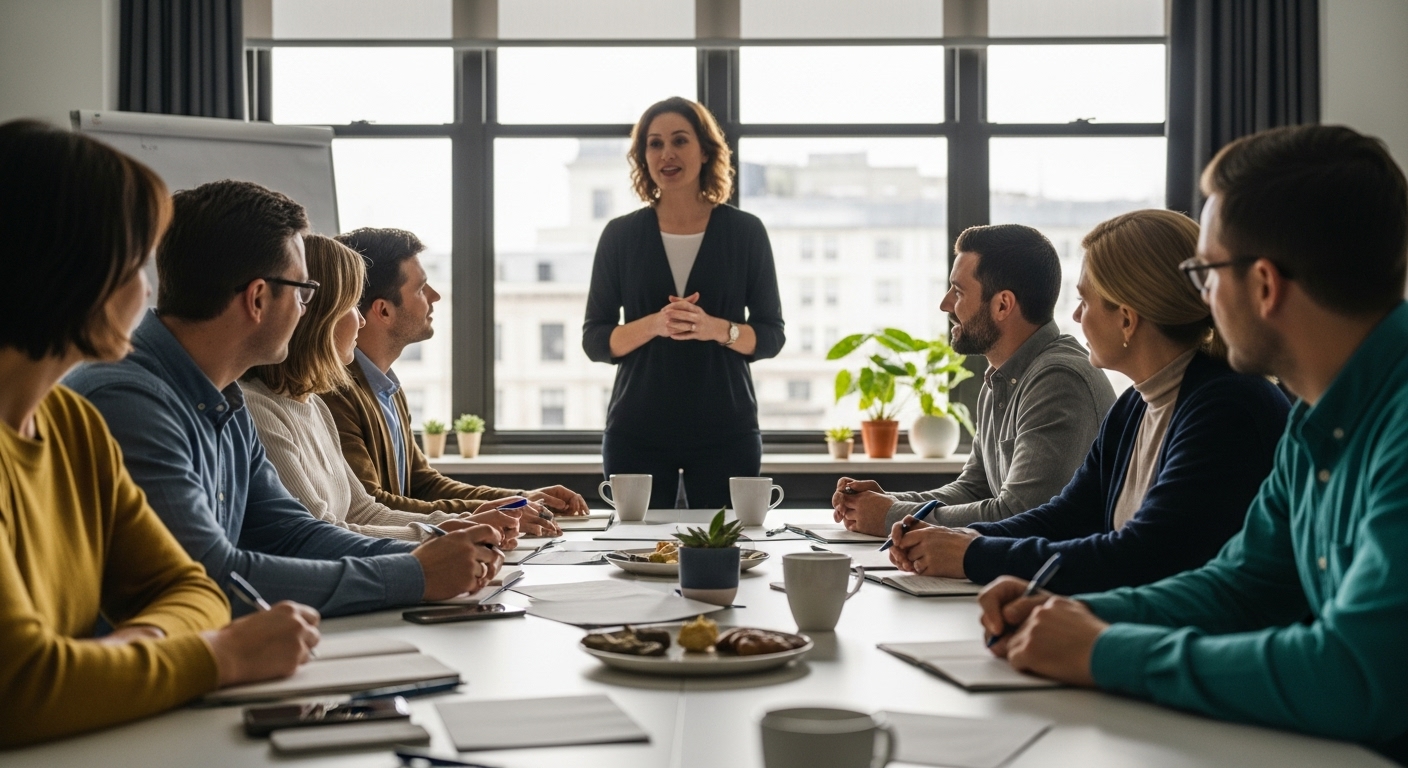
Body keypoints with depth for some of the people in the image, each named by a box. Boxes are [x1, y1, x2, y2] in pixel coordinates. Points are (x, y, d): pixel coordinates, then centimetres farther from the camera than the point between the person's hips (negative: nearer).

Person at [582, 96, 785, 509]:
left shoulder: (745, 231, 4)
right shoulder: (620, 235, 5)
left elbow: (772, 335, 5)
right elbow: (594, 340, 4)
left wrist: (717, 328, -15)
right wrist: (653, 325, -14)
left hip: (726, 430, 0)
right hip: (638, 432, 0)